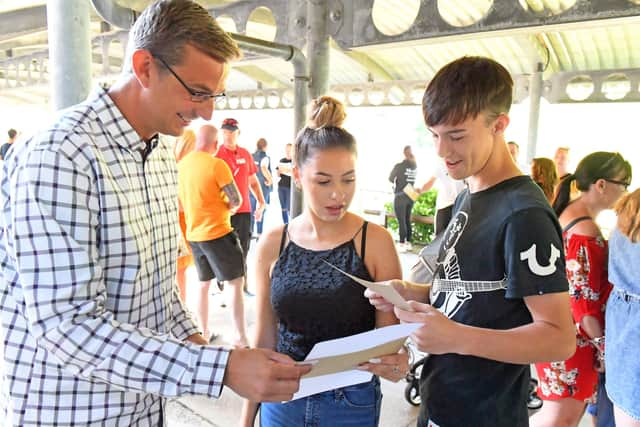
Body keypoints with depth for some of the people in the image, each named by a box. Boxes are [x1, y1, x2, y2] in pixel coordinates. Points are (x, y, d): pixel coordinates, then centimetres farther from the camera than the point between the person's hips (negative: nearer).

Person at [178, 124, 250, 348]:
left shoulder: (182, 164, 5)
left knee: (203, 283, 18)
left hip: (194, 233, 7)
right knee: (235, 283, 1)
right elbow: (236, 200, -14)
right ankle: (241, 339, 0)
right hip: (217, 232, -7)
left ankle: (204, 333, 26)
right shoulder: (217, 164, -15)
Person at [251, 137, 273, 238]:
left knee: (251, 210, 12)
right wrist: (270, 179, -17)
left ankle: (250, 231, 17)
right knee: (261, 211, 2)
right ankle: (259, 233, 2)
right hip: (263, 187, -5)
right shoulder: (265, 157, -10)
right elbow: (263, 168, -28)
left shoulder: (251, 156, 5)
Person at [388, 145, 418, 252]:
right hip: (410, 196, 6)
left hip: (400, 197, -6)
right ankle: (408, 243, 18)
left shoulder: (399, 166, -13)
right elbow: (412, 179, 8)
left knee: (401, 221, -2)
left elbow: (390, 179, -2)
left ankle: (402, 244, 0)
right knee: (407, 220, 13)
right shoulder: (415, 166, 2)